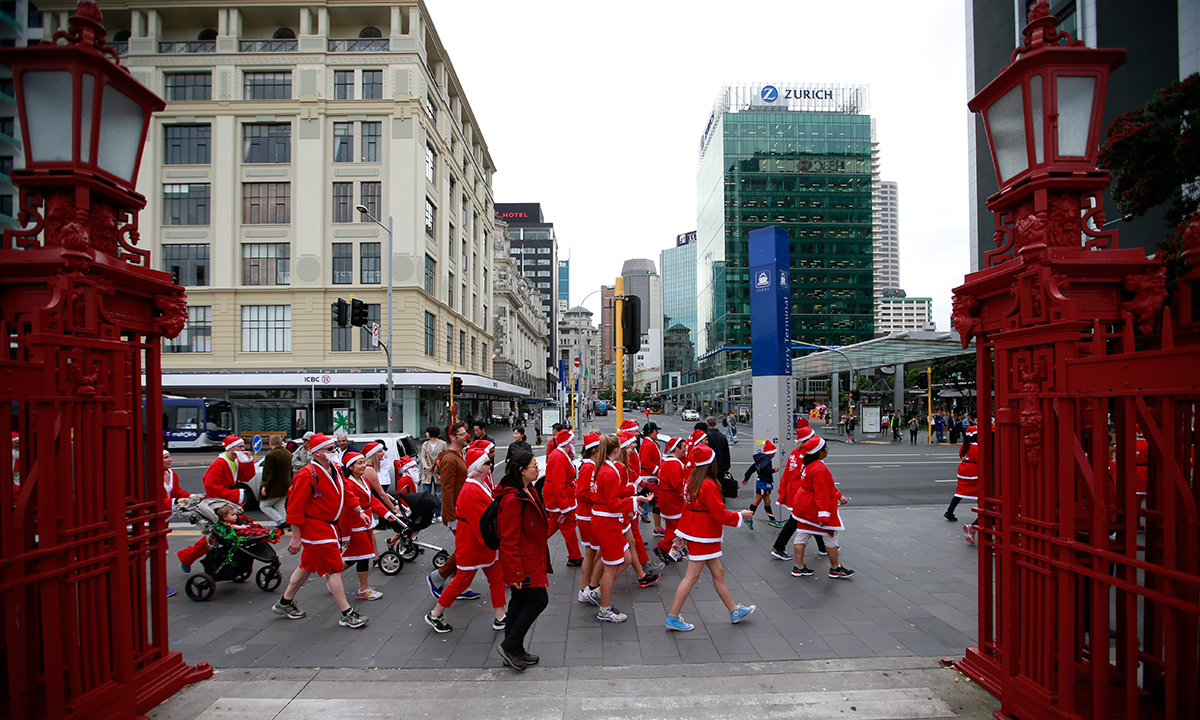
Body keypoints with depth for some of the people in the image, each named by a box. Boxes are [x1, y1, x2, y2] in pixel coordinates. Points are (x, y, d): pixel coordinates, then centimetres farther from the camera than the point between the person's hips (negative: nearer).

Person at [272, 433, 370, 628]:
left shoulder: (335, 470, 8)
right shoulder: (307, 475, -20)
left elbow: (345, 494, 20)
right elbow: (295, 509, -19)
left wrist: (359, 511, 12)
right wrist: (296, 537, -18)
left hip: (331, 526, 9)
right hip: (316, 529, -9)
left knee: (308, 566, 20)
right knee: (334, 568, -7)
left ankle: (285, 603, 37)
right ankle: (346, 614, 0)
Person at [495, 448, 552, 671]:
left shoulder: (528, 492, 8)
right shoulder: (512, 499, -24)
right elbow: (509, 540, -24)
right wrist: (516, 573, -23)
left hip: (532, 559, 10)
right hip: (522, 562, -10)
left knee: (520, 602, 15)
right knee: (538, 600, -5)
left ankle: (514, 651, 25)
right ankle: (510, 646, 6)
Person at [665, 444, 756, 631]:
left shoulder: (691, 480, 5)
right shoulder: (709, 485, -21)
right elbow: (720, 514, -19)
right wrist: (741, 516, -5)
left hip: (693, 530, 10)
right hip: (703, 536, -10)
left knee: (718, 573, 18)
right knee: (692, 576, -2)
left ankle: (734, 611, 30)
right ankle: (673, 618, 5)